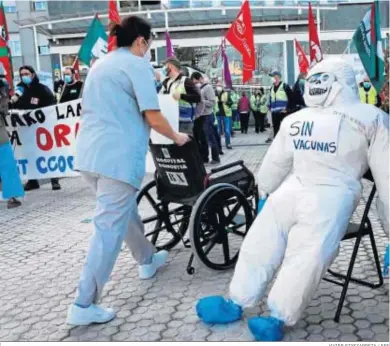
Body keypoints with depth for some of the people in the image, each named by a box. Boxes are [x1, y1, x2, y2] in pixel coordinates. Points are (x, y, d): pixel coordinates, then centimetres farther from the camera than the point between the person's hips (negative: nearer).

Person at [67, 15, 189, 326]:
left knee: (125, 211, 25)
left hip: (89, 153, 9)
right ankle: (83, 305, -3)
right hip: (117, 156, -9)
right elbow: (153, 117, -11)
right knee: (109, 228, -5)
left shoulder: (100, 65, 20)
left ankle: (148, 260, 43)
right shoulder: (138, 65, -5)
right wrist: (176, 138, 5)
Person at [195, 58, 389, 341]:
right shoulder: (296, 120, 22)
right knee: (259, 243, -1)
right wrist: (263, 194, 30)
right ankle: (236, 303, 10)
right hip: (290, 190, 6)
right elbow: (276, 161, 29)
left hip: (331, 194, -5)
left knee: (309, 256, -24)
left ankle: (278, 320, -15)